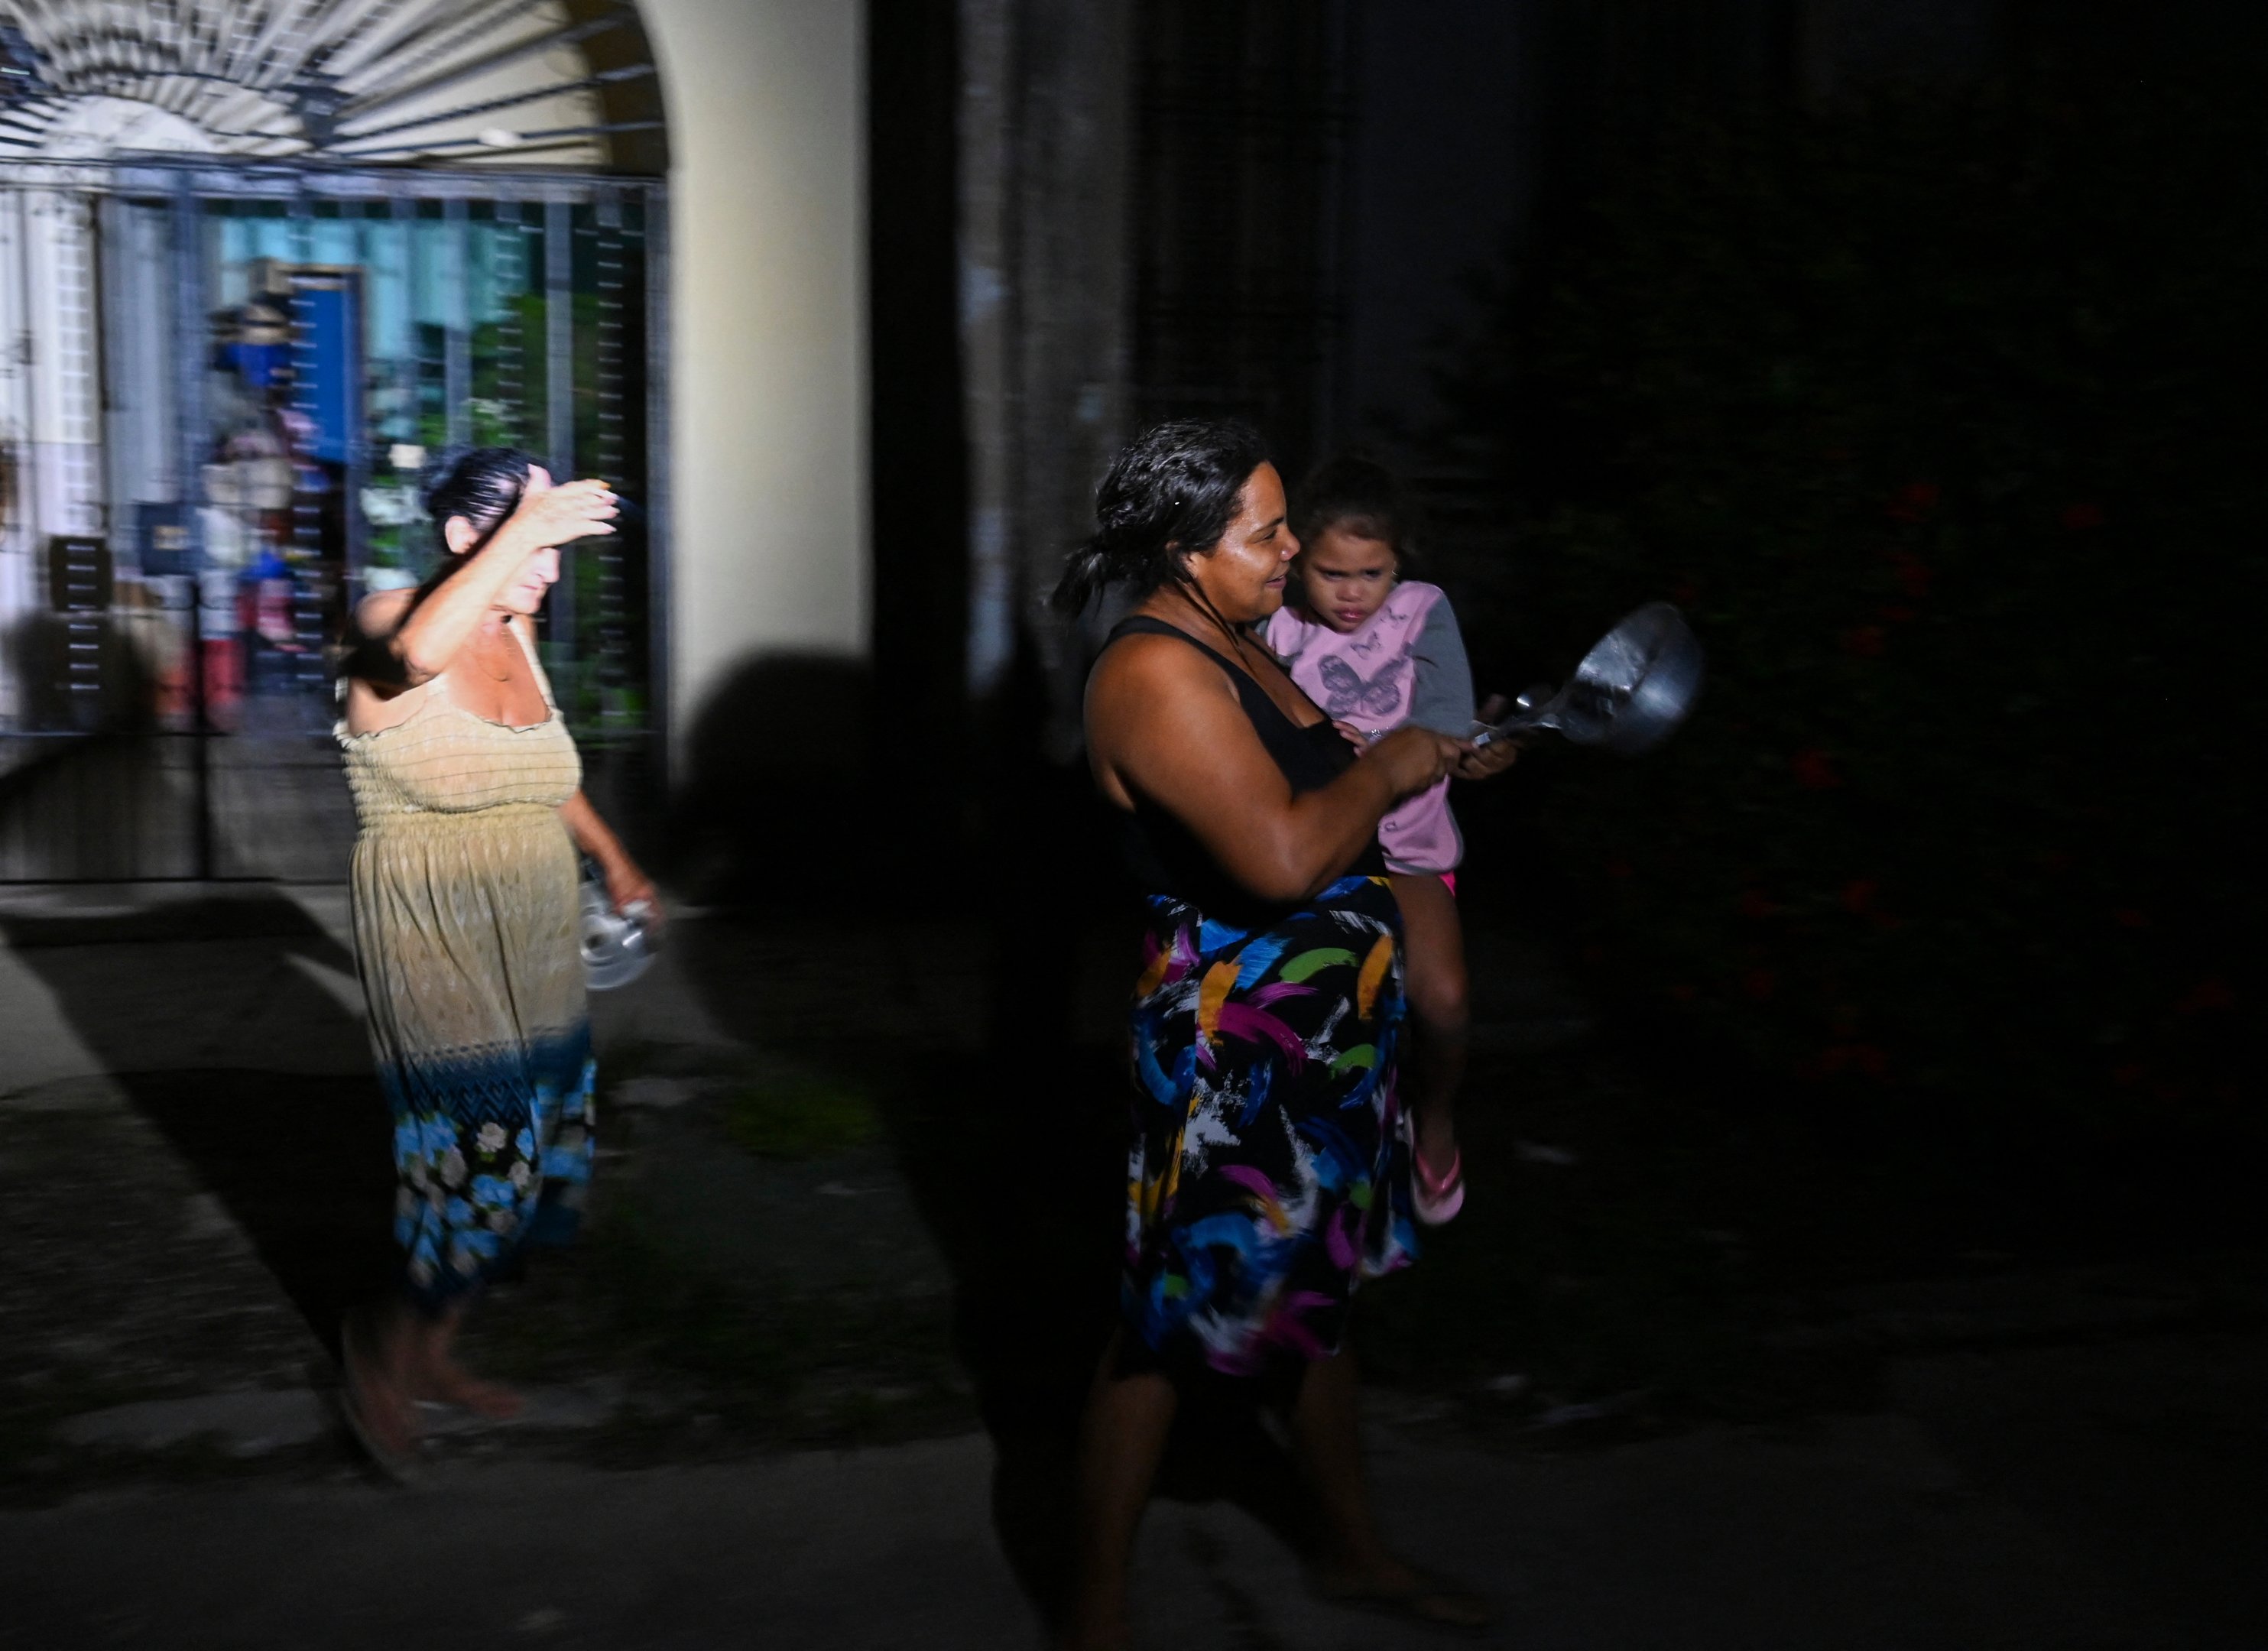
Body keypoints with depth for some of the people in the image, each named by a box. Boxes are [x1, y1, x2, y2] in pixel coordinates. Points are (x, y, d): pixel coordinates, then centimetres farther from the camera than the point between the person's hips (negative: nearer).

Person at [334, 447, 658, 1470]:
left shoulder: (515, 632, 9)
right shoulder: (388, 624, -13)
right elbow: (416, 651, -40)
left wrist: (611, 857, 26)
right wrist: (523, 528, -35)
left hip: (534, 952, 8)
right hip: (434, 949, -8)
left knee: (519, 1158, 13)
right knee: (491, 1150, -12)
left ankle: (431, 1353, 32)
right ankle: (389, 1342, 14)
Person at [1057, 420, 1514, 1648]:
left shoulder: (1226, 642, 9)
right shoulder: (1154, 673, -23)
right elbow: (1284, 856, -33)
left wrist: (1432, 759, 10)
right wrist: (1384, 768, -17)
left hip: (1317, 1037, 10)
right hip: (1230, 1051, -10)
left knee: (1314, 1288, 23)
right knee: (1172, 1326, 1)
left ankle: (1352, 1550, 41)